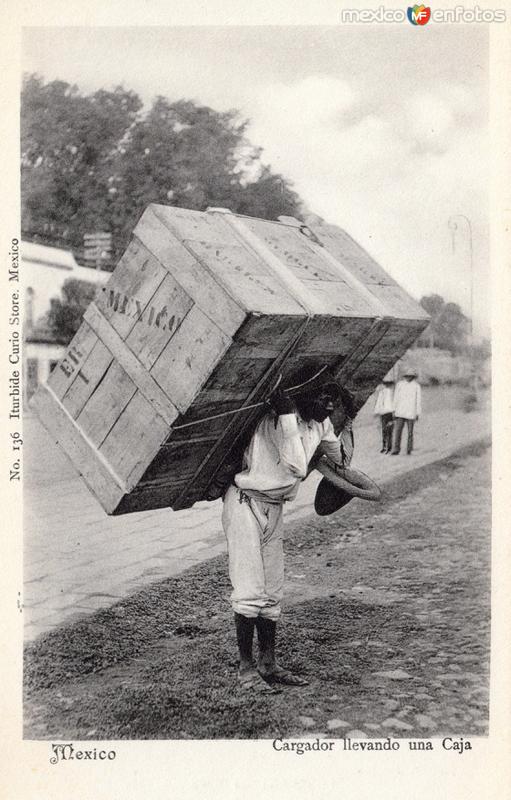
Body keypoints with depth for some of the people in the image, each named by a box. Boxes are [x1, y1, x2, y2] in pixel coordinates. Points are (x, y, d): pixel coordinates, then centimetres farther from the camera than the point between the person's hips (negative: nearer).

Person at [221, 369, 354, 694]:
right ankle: (246, 668, 5)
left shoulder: (322, 424, 4)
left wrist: (347, 422, 13)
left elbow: (341, 458, 18)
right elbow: (297, 468, -34)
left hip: (274, 508, 8)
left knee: (272, 593, 11)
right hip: (245, 505, -8)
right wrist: (288, 416, -34)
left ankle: (268, 664, 21)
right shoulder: (277, 419, -22)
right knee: (250, 592, -7)